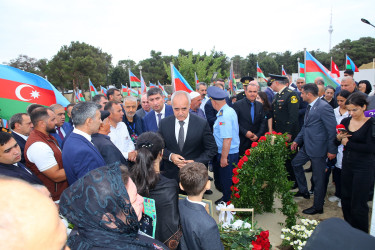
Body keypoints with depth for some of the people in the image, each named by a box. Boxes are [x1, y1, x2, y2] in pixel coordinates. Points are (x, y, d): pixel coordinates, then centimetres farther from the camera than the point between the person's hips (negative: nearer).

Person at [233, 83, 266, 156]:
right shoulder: (238, 105, -3)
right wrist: (245, 132, -14)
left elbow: (263, 122, 9)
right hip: (242, 141, -3)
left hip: (256, 140, 4)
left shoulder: (260, 105, 12)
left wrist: (258, 135, -3)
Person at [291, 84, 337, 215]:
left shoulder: (324, 107, -20)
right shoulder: (310, 107, 9)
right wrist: (297, 140, 16)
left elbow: (332, 129, -20)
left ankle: (318, 207, 20)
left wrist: (332, 150, -17)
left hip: (318, 147, -10)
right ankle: (303, 191, 40)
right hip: (307, 146, 10)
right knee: (296, 163, 22)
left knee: (318, 177, 3)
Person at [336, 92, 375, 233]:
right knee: (345, 200, 13)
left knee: (358, 205, 2)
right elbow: (336, 143, 8)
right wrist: (339, 138, -13)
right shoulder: (345, 121, 5)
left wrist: (348, 143, -10)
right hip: (347, 165, 5)